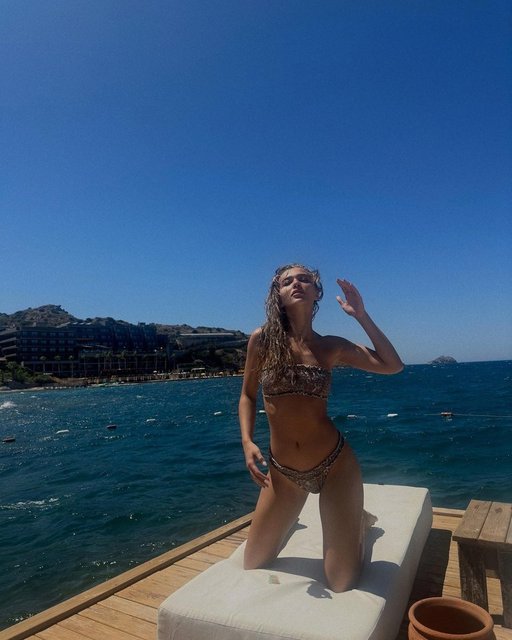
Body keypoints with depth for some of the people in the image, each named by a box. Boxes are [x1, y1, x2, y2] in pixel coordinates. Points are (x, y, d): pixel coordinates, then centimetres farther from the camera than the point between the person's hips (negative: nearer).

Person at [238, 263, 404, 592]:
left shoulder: (331, 346, -3)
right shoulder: (262, 339, -5)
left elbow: (393, 365, -1)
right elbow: (248, 395, 5)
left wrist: (361, 315, -5)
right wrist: (248, 443, -10)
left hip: (335, 464, -1)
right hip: (282, 471, 1)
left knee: (343, 584, 9)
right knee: (253, 566, 17)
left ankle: (357, 519, 38)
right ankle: (289, 520, 45)